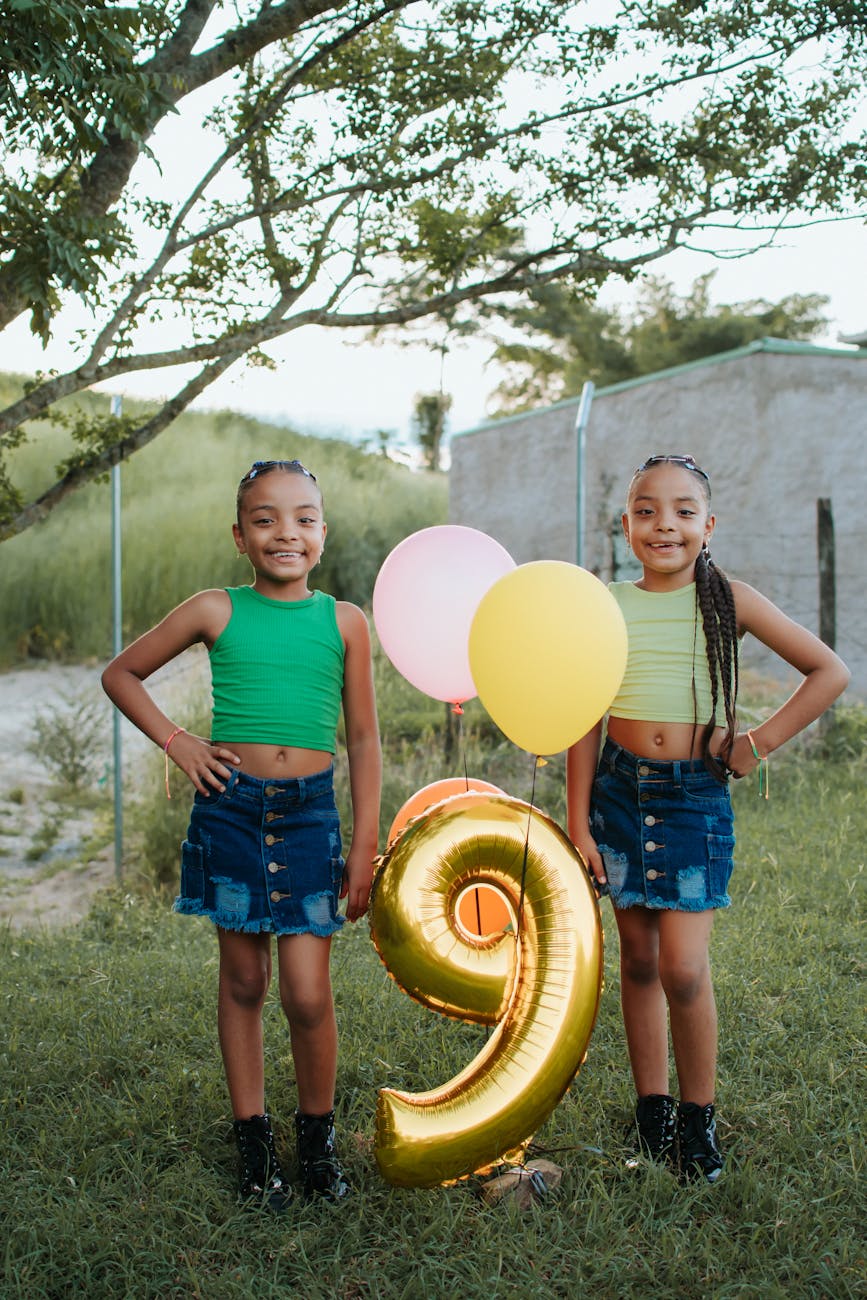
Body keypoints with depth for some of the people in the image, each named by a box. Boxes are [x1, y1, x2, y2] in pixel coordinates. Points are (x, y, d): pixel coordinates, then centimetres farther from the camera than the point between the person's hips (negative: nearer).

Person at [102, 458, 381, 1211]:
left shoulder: (344, 622, 1)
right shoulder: (217, 612, 0)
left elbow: (364, 740, 5)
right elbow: (121, 675, 11)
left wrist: (365, 850, 3)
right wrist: (176, 742, 0)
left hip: (309, 813, 0)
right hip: (230, 809, 0)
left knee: (308, 994, -3)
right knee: (243, 982, 10)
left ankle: (319, 1135, 20)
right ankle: (254, 1140, 24)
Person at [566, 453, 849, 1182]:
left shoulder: (729, 601, -3)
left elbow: (830, 671, 0)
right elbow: (586, 725, 5)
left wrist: (760, 743, -4)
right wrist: (579, 825, 2)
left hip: (696, 795, -2)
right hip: (621, 791, 2)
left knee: (684, 969, -7)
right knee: (638, 959, 10)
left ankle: (698, 1117, 13)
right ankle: (652, 1110, 24)